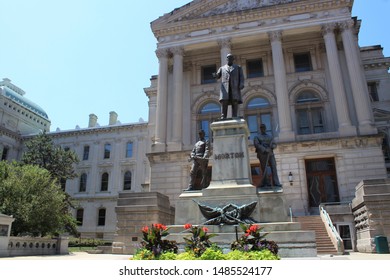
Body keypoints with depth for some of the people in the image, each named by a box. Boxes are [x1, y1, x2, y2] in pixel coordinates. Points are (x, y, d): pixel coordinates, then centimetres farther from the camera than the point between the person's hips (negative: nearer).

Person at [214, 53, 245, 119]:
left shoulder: (238, 67, 22)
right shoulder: (222, 68, 26)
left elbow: (241, 77, 8)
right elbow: (218, 76, 13)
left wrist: (241, 85, -11)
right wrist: (215, 75, -13)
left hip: (235, 87, 0)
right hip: (225, 87, 0)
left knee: (235, 102, -12)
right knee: (224, 101, -15)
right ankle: (223, 118, -21)